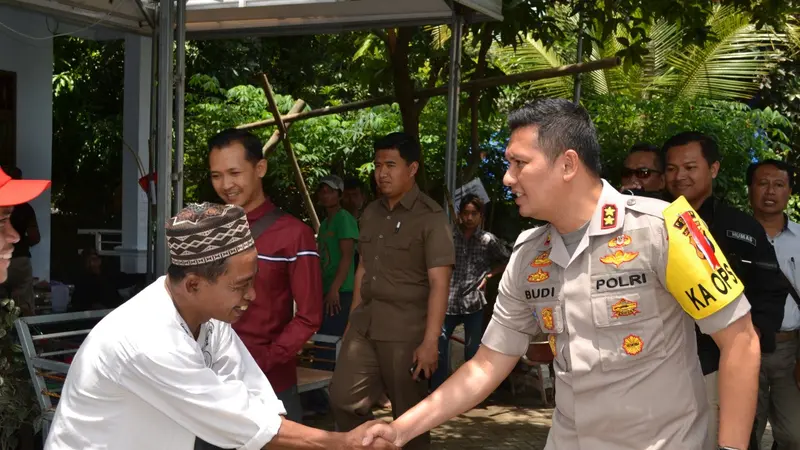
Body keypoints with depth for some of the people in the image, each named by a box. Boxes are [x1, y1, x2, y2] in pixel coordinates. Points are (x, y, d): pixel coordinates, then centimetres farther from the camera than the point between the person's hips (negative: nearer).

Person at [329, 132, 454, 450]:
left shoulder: (430, 217, -9)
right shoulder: (370, 213, 12)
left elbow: (439, 283, -15)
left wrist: (430, 341, -20)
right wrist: (353, 319, 17)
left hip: (406, 330, -6)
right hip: (365, 325, 6)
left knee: (409, 416, 4)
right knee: (343, 399, 3)